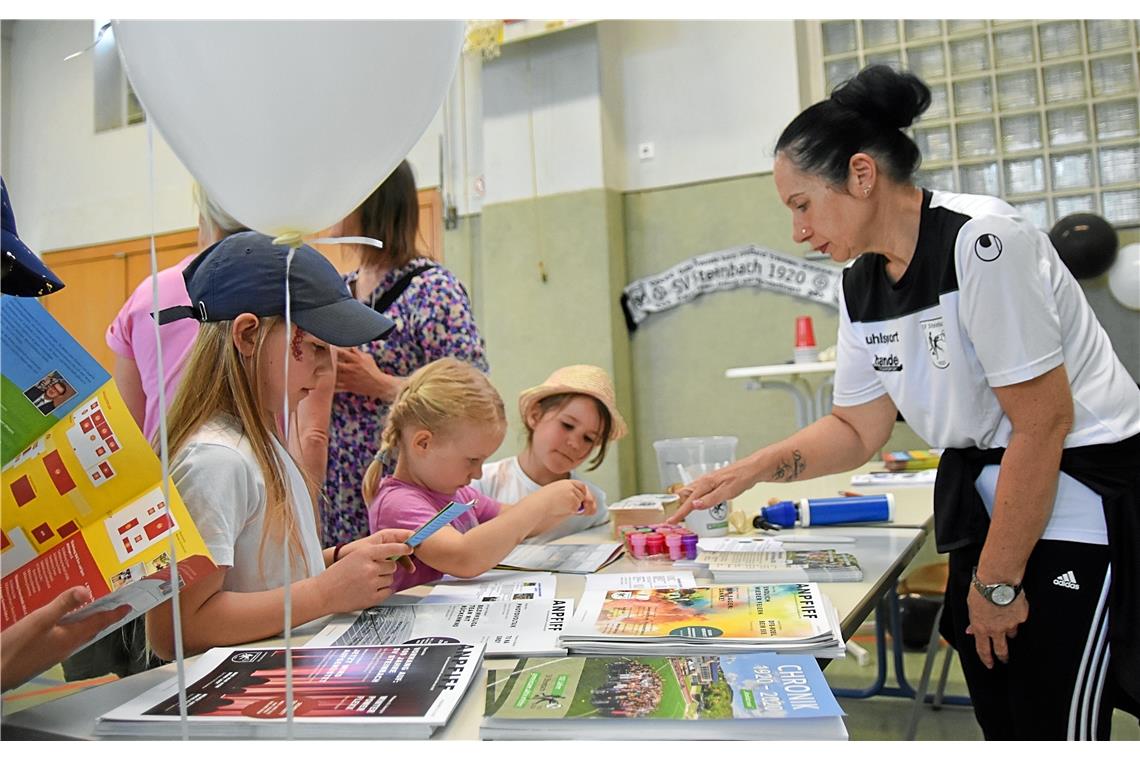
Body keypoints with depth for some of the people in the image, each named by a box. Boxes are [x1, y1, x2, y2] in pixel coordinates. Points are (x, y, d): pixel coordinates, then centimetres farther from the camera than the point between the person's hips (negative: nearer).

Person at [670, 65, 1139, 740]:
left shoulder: (981, 241, -21)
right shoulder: (862, 285, 2)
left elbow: (1043, 422, -20)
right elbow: (858, 431, 8)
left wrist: (997, 582, -14)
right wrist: (748, 472, -5)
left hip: (1078, 496, -7)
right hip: (981, 496, 7)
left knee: (1053, 725, -3)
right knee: (1001, 719, 11)